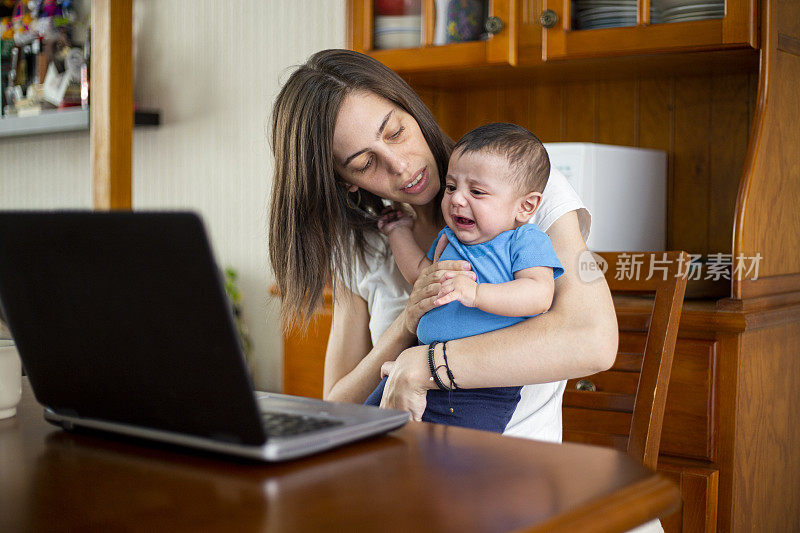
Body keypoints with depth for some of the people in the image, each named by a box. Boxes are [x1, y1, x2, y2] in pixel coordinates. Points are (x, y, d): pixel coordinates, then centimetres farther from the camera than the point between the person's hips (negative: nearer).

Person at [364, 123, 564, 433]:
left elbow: (539, 296, -20)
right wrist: (400, 232, 31)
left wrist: (475, 293, -30)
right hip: (425, 366, 7)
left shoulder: (528, 241, -4)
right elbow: (421, 273, 32)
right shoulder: (448, 238, 18)